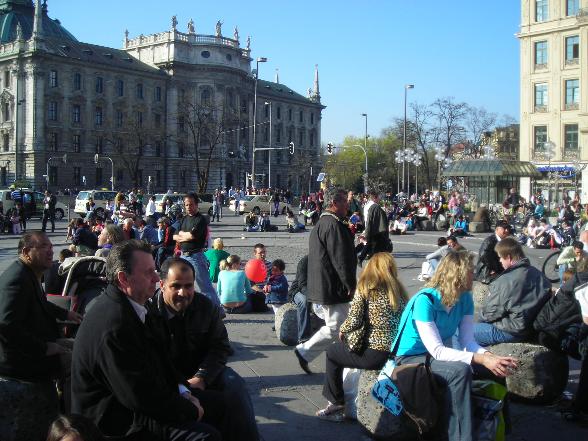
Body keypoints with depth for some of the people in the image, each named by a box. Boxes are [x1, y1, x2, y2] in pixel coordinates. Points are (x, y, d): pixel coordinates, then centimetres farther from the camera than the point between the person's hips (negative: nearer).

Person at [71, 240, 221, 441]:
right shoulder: (114, 324, -27)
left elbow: (158, 357, 14)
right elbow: (141, 397, -25)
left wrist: (182, 391, 1)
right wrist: (191, 411, -13)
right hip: (116, 424, -10)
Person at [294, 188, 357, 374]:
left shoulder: (321, 223, 15)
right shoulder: (334, 225, -19)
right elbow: (341, 259, -21)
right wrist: (351, 284, -15)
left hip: (324, 286, 11)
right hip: (334, 287, -11)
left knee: (333, 324, 18)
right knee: (335, 327, -4)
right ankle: (305, 351, 3)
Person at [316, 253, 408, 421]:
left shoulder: (365, 288, -6)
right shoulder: (399, 290, 9)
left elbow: (354, 321, -14)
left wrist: (342, 331, 8)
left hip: (373, 354, -6)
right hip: (396, 352, 6)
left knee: (332, 352, 20)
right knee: (339, 349, 29)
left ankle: (336, 404, 23)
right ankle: (336, 401, 31)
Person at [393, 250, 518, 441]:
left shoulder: (465, 298, -3)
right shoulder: (425, 300, -26)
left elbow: (467, 341, -7)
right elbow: (436, 351, -31)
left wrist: (489, 356, -28)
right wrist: (481, 359, -38)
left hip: (438, 353, 7)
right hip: (410, 358, -7)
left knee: (496, 368, -7)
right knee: (460, 371, -32)